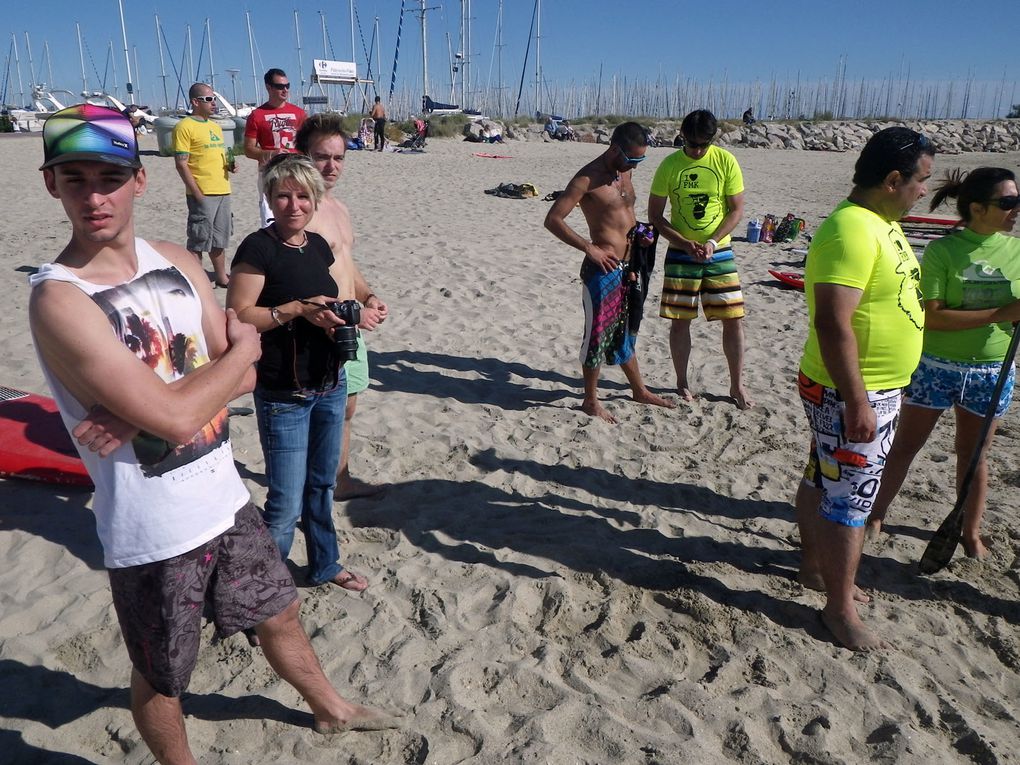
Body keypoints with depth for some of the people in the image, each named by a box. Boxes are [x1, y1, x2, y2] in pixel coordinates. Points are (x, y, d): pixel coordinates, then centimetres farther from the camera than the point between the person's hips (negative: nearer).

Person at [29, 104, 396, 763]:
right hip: (153, 533, -6)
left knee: (279, 613, 27)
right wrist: (243, 346, -12)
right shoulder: (59, 298, -22)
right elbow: (176, 417, -28)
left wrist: (141, 411, -19)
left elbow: (244, 380, -4)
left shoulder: (179, 263, -1)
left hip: (226, 499, 7)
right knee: (161, 679, 18)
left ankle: (332, 709, 53)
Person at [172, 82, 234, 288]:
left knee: (219, 238, 16)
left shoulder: (215, 126, 17)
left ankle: (221, 276, 27)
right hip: (202, 194, -8)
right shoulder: (185, 127, -8)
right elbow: (181, 164, -12)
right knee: (199, 240, -3)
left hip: (223, 192, 8)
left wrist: (230, 165, 4)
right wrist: (197, 193, -17)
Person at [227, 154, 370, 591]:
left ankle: (325, 566, 40)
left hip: (330, 386, 7)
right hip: (283, 395, -7)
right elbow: (238, 317, -18)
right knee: (287, 502, -1)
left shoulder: (318, 246, 7)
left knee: (322, 484, 21)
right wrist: (298, 309, -25)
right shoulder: (258, 248, -13)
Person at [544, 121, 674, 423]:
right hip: (601, 270, -8)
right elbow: (553, 219, -19)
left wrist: (639, 232, 10)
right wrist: (588, 247, -24)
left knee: (624, 332, 20)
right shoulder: (588, 178, -15)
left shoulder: (625, 171, 11)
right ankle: (591, 401, 15)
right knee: (598, 335, 1)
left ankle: (640, 391, 34)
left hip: (627, 268, 9)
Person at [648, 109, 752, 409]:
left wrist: (712, 241, -16)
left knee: (733, 319, 0)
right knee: (679, 320, 4)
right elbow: (655, 215, -2)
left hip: (719, 253, 1)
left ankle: (737, 385, 15)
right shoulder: (670, 165, -6)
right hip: (681, 255, 0)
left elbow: (737, 209, -2)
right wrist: (685, 243, -14)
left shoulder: (726, 161, -5)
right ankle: (682, 382, 22)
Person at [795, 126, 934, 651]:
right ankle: (839, 608, 14)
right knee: (849, 500, 0)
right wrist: (856, 401, -28)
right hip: (851, 395, -10)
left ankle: (815, 567, 38)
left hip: (877, 390, 10)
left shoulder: (882, 223, 11)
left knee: (824, 481, 21)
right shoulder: (852, 230, -23)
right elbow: (833, 321, -30)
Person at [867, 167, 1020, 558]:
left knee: (973, 453, 16)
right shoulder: (943, 250, -12)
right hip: (936, 366, -3)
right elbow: (931, 316, -19)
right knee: (905, 445, 9)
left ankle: (971, 532, 31)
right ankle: (876, 513, 25)